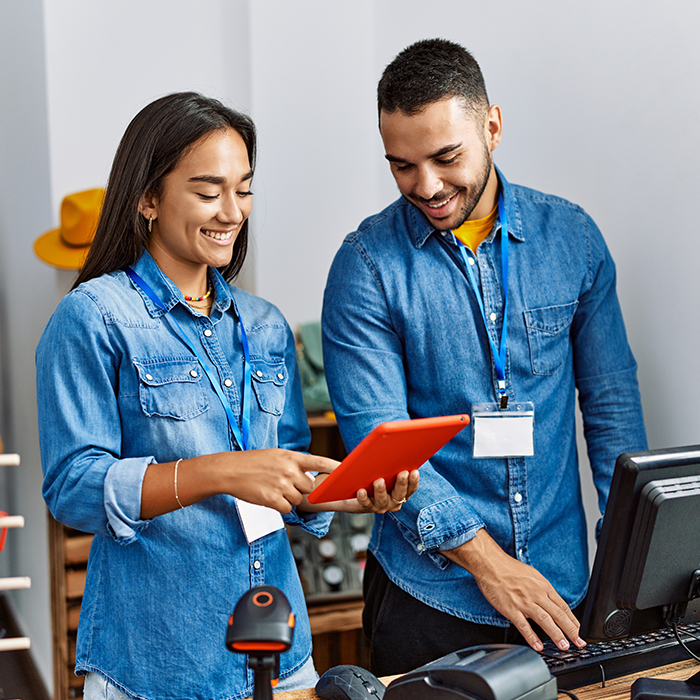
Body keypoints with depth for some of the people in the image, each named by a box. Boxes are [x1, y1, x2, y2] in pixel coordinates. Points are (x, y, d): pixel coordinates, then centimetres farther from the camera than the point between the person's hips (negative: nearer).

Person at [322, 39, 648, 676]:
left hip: (560, 583, 3)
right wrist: (484, 558, -22)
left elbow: (611, 402, 6)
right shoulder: (368, 265, -9)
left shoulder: (571, 237, 1)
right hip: (428, 593, -3)